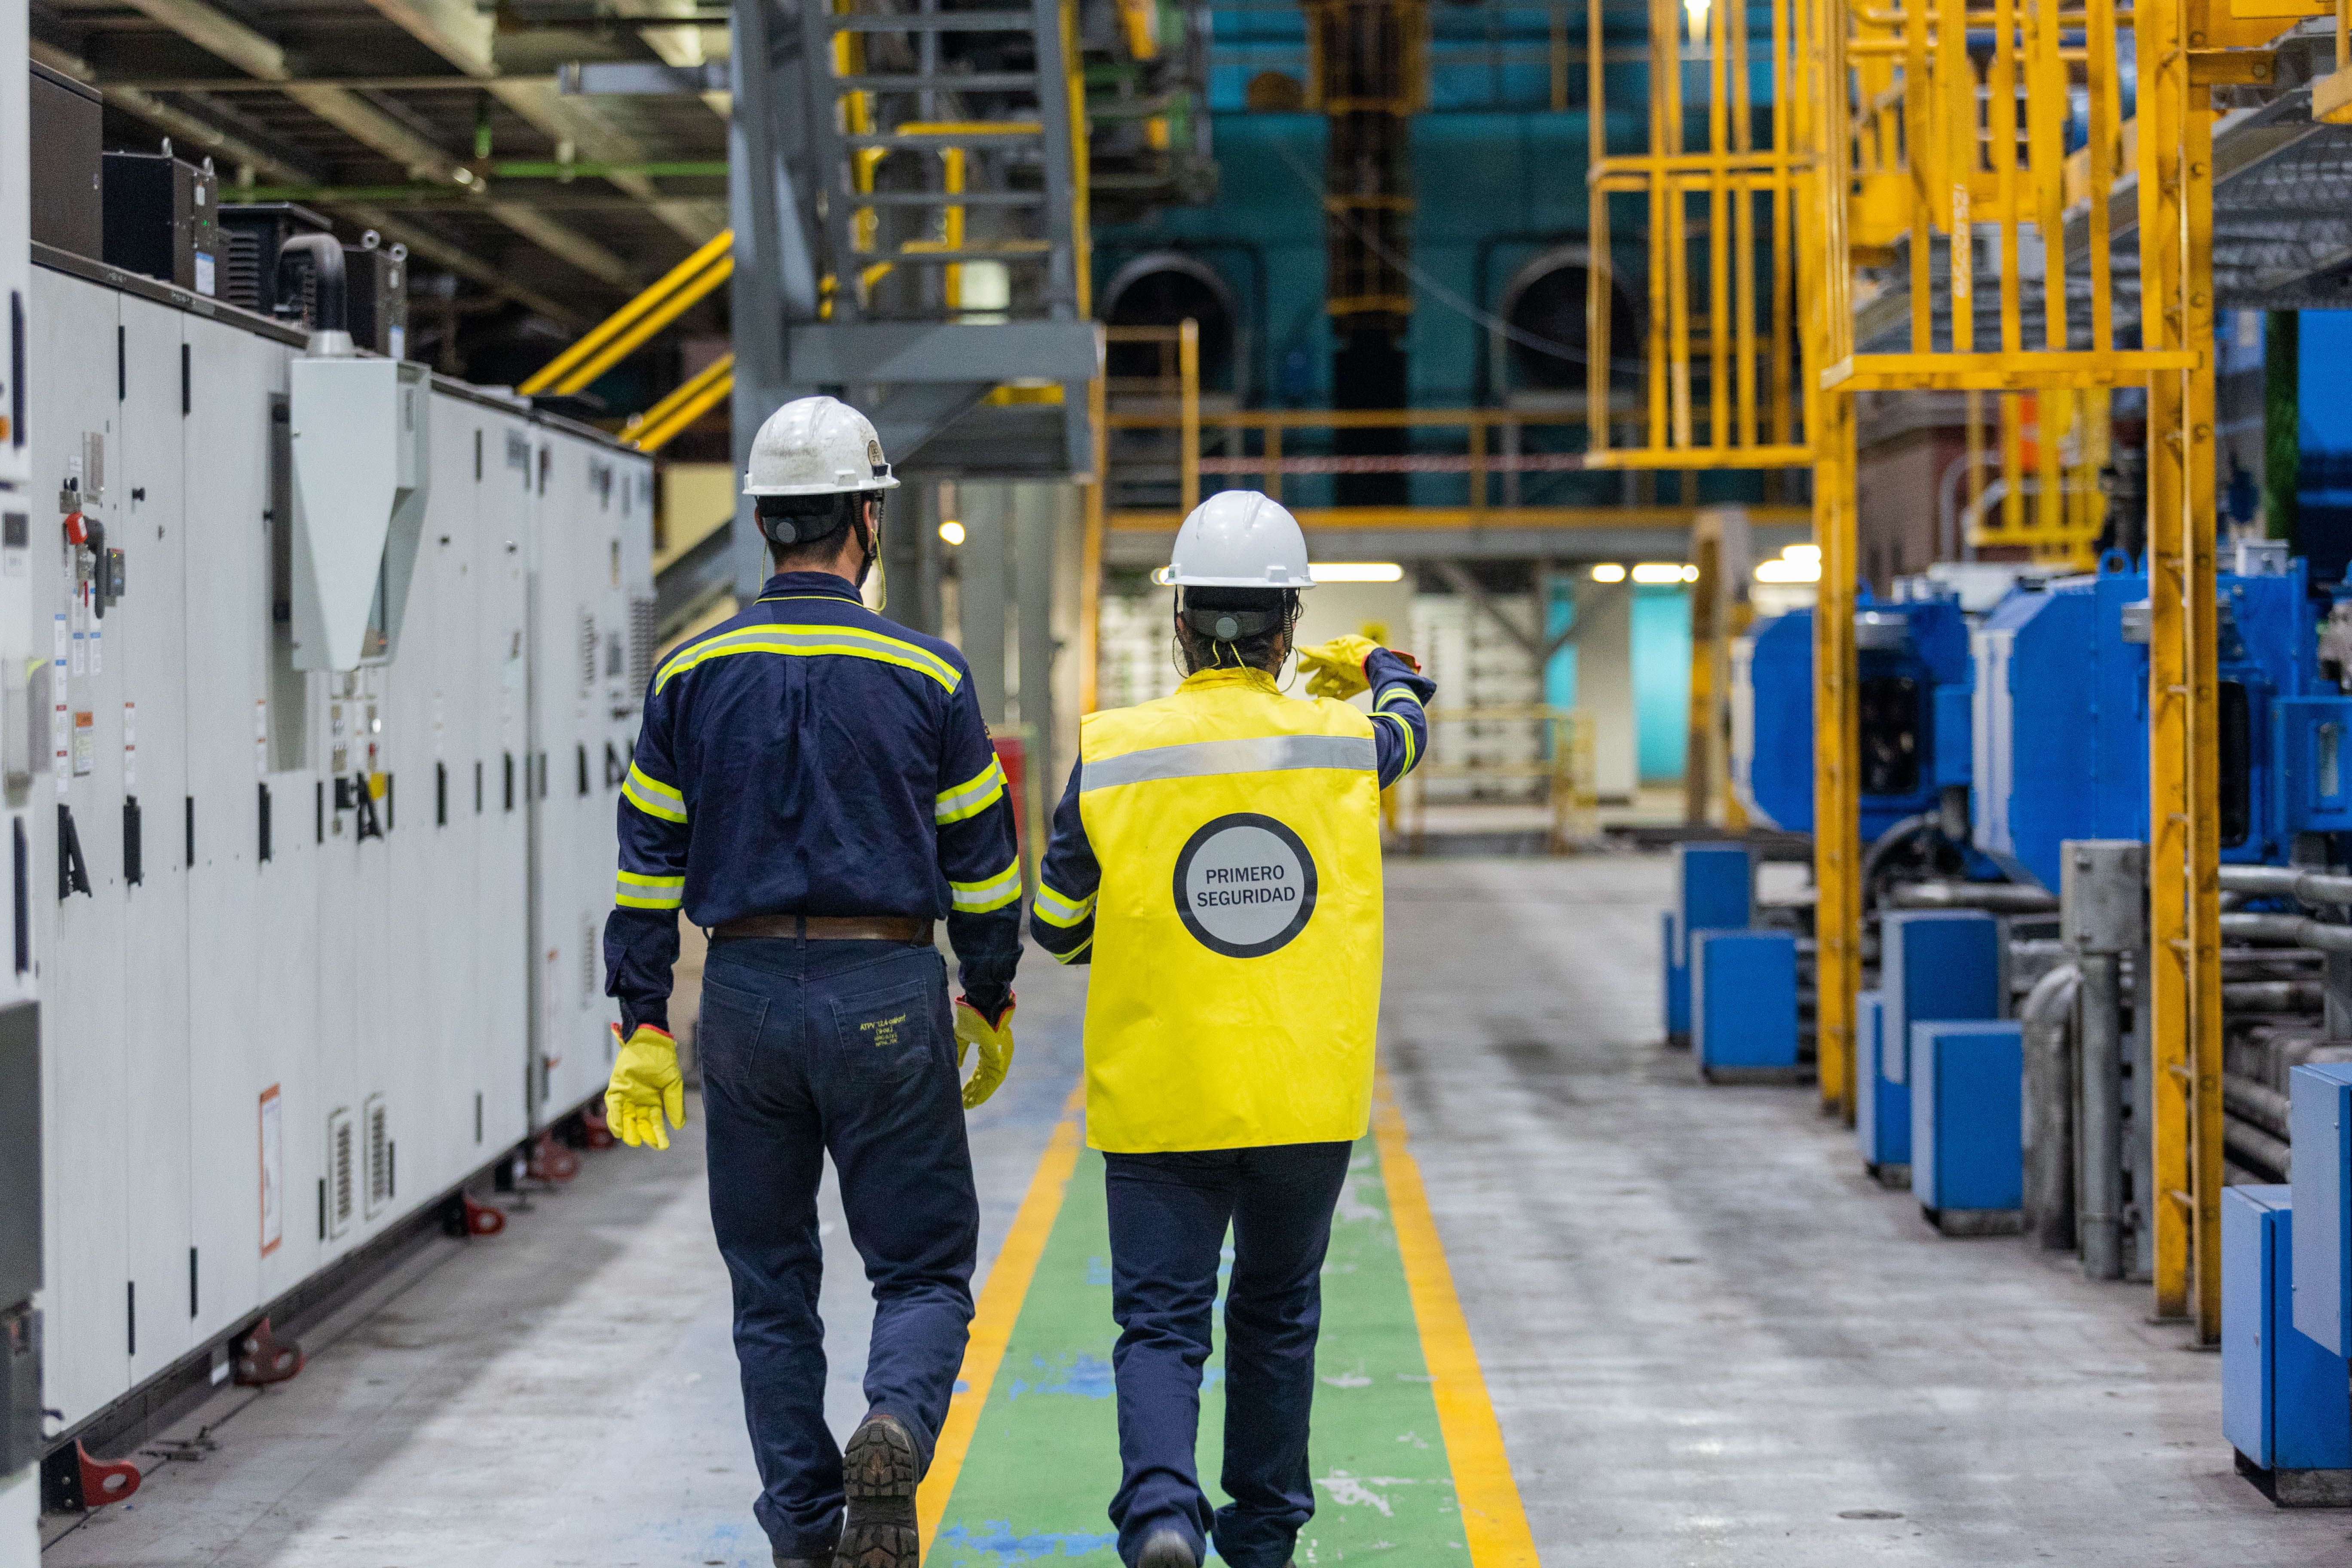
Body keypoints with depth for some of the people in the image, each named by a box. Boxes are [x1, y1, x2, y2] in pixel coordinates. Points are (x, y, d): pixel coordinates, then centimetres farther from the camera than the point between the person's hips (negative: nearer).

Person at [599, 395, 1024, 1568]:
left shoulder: (692, 674, 3)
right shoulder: (927, 676, -3)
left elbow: (649, 861, 3)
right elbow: (982, 863, 2)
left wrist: (643, 1027, 7)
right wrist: (987, 1005, 14)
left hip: (743, 997, 2)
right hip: (885, 998, -2)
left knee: (770, 1283, 13)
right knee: (924, 1270, 6)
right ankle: (895, 1431, -23)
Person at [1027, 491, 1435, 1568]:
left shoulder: (1111, 755, -9)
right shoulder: (1343, 744, -3)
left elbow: (1058, 928, 2)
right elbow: (1405, 721, 23)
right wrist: (1375, 666, 46)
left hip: (1160, 1099, -2)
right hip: (1308, 1098, 2)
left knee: (1161, 1320, 3)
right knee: (1275, 1315, 19)